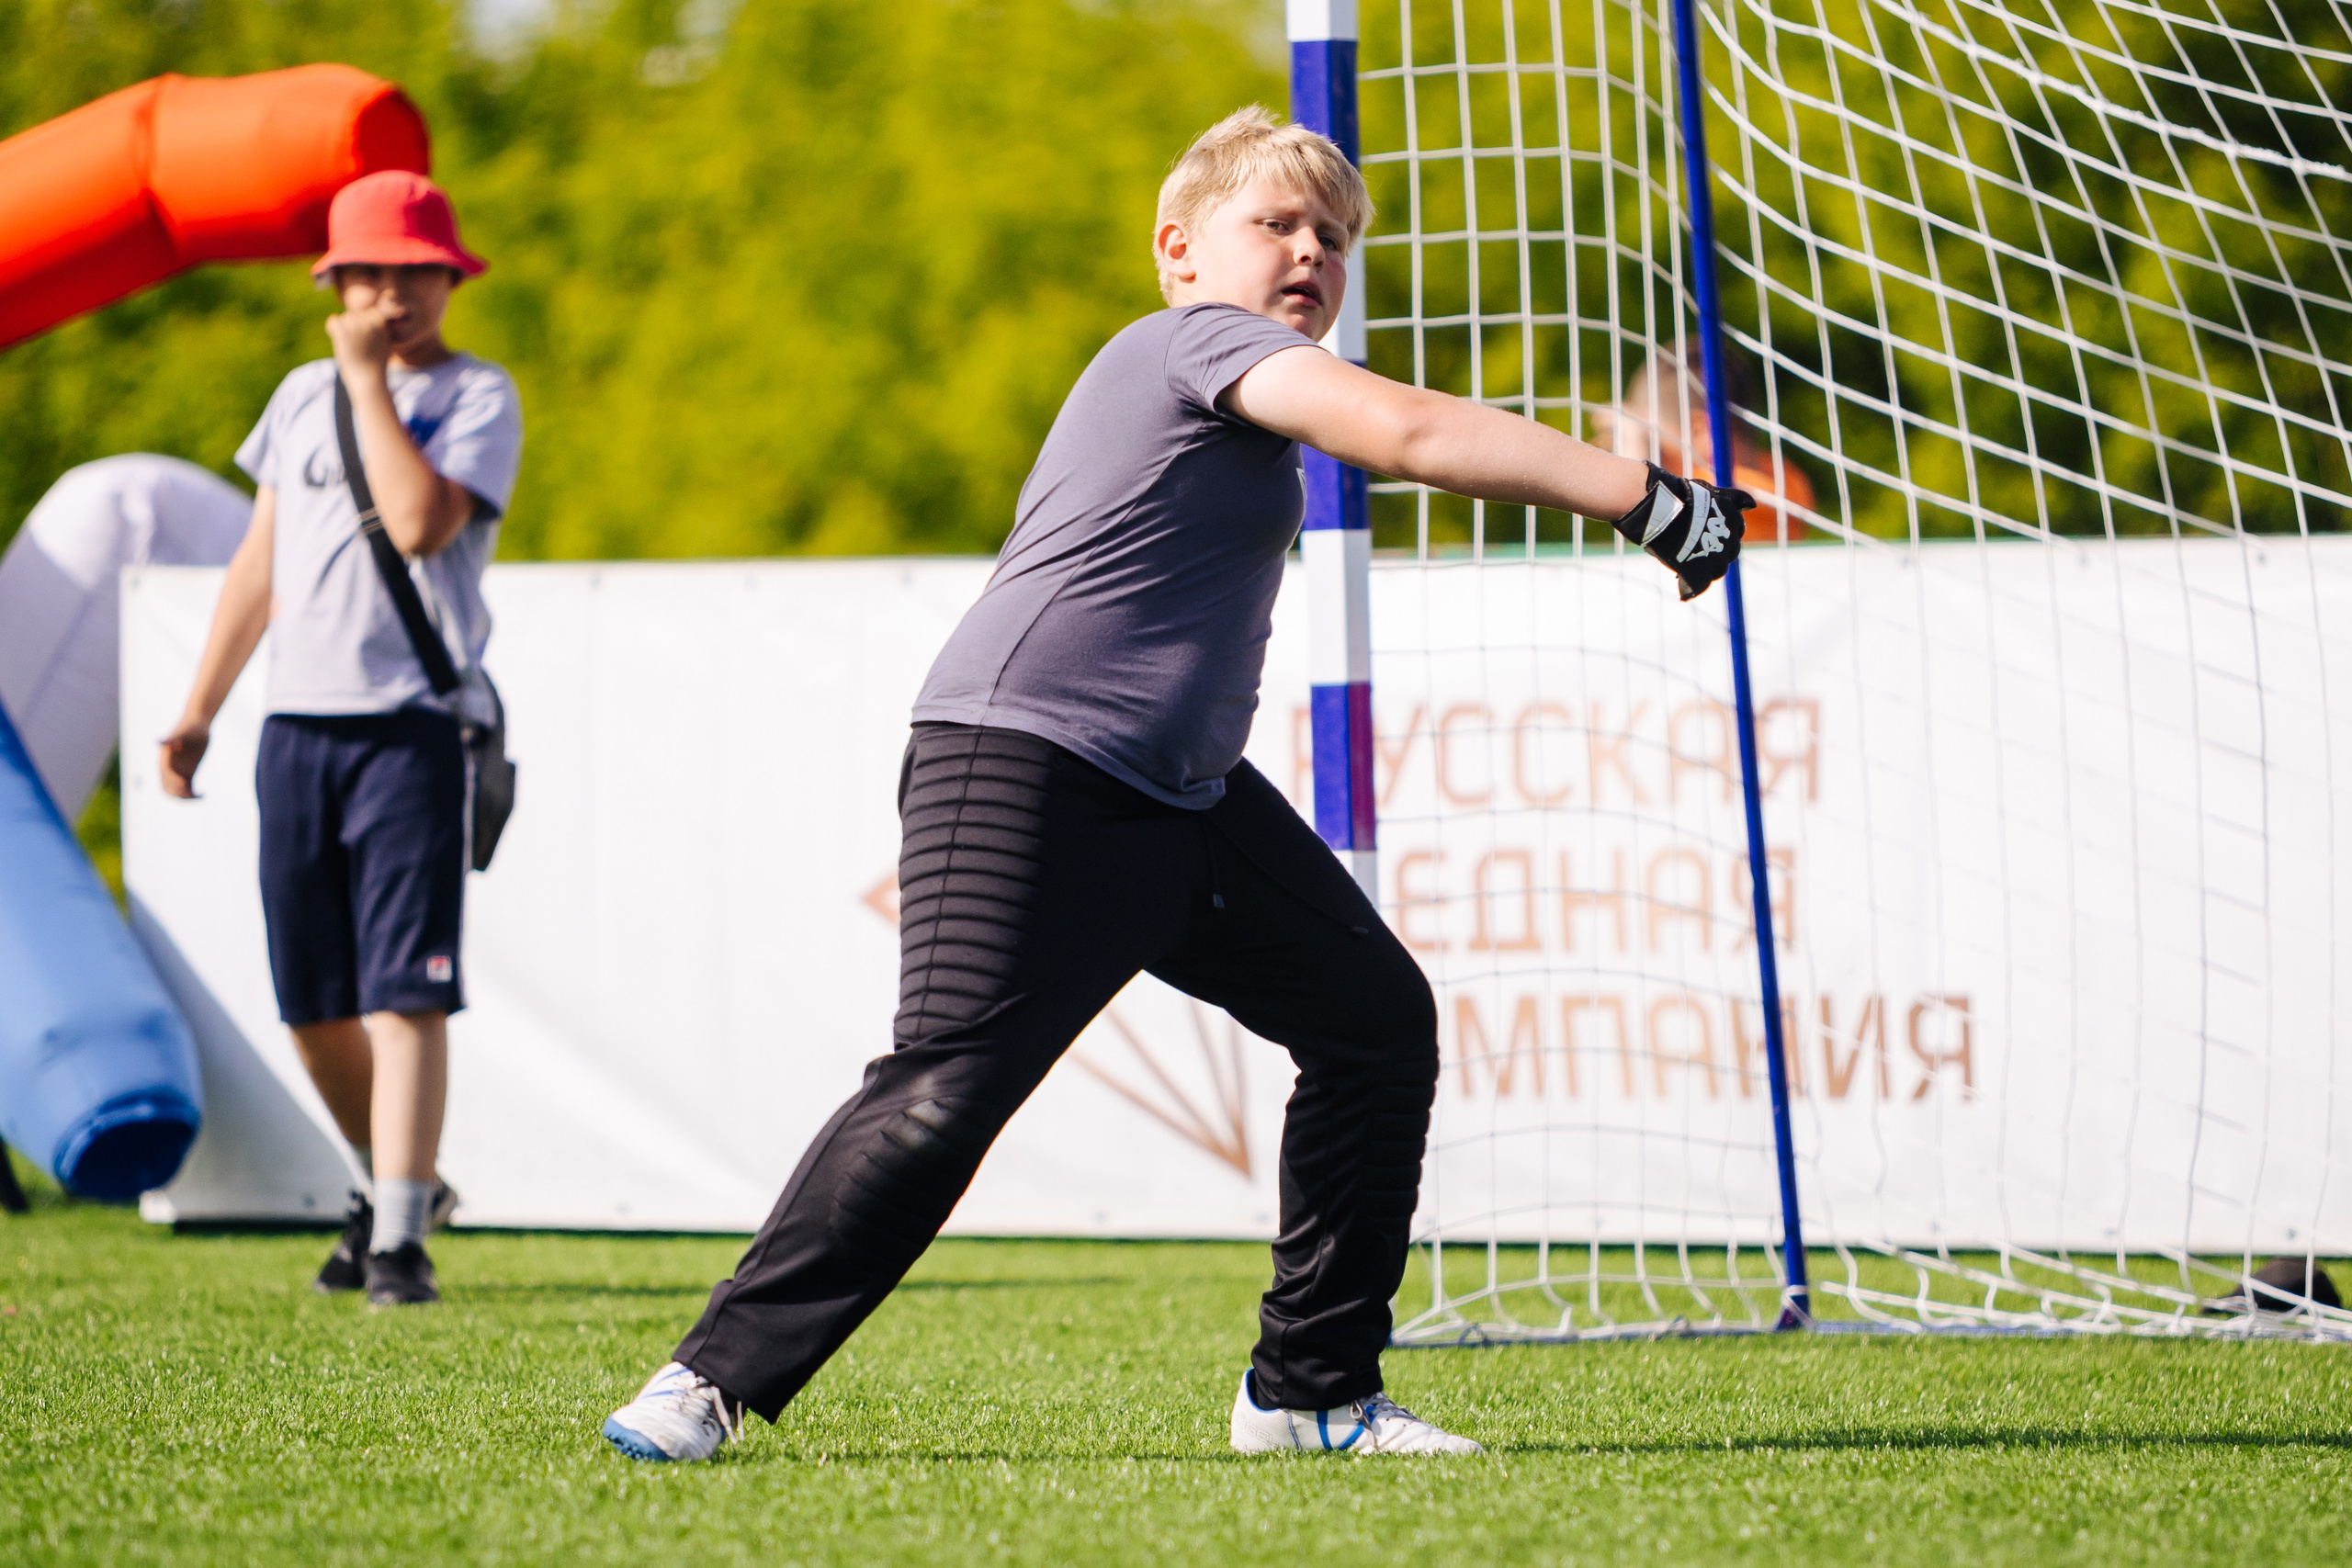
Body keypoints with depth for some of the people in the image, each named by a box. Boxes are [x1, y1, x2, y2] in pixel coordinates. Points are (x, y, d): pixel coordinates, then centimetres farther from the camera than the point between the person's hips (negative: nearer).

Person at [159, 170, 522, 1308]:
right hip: (298, 730, 6)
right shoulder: (302, 394, 16)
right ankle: (393, 1186, 27)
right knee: (312, 1002, 7)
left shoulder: (478, 397, -1)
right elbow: (259, 561, 21)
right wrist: (199, 711, 18)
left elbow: (420, 522, -20)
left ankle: (398, 1238, -15)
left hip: (413, 729, -5)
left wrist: (371, 377, -13)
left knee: (404, 988, -13)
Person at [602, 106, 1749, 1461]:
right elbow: (1406, 431, -24)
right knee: (950, 1084, -19)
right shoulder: (1201, 339, -9)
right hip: (1025, 764, -11)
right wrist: (1649, 499, -25)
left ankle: (1312, 1390, 10)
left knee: (1377, 1019, 5)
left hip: (1183, 791, 11)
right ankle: (717, 1375, -9)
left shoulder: (1235, 394, 20)